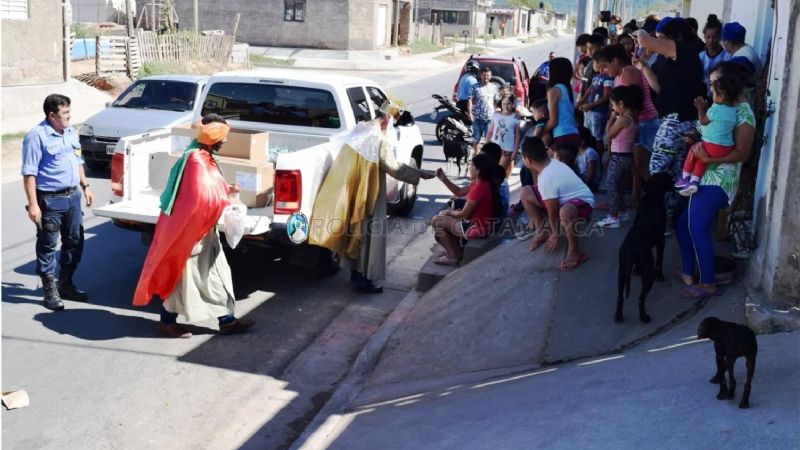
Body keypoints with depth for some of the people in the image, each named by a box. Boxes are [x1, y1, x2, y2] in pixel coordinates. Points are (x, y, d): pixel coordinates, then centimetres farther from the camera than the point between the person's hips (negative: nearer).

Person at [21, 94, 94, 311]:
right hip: (50, 199, -8)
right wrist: (33, 204, -20)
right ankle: (50, 291, 11)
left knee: (74, 242, 14)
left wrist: (85, 186, 18)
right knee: (47, 245, 3)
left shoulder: (71, 132, 9)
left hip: (72, 196, 8)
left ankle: (65, 283, 29)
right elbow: (29, 173, -17)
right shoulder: (37, 136, -15)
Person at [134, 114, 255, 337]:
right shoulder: (196, 160, -24)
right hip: (191, 227, -10)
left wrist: (226, 189, 4)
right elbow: (202, 196, -29)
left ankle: (227, 320, 20)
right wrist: (226, 201, -14)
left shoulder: (204, 156, 8)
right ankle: (167, 320, 18)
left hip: (204, 228, 10)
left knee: (217, 272, 13)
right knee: (185, 273, 3)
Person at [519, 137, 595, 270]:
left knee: (565, 212, -46)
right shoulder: (551, 164, -5)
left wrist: (556, 235, -9)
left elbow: (553, 212, -22)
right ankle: (542, 231, 16)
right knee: (526, 193, 2)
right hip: (564, 199, 10)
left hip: (582, 202, -10)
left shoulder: (547, 179, -32)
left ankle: (575, 252, -24)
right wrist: (535, 215, 17)